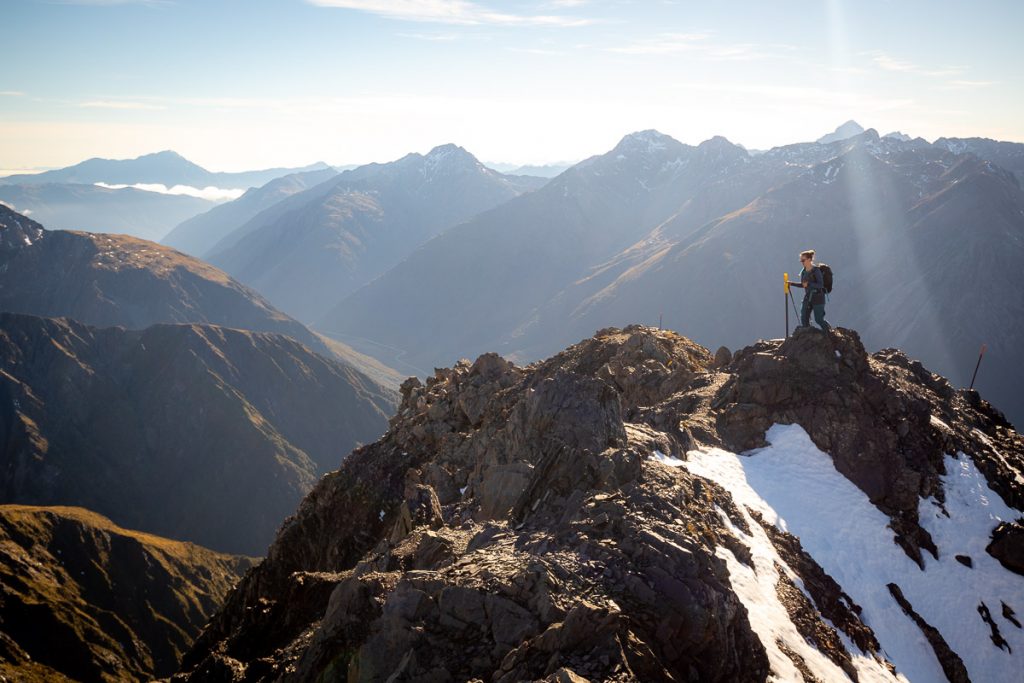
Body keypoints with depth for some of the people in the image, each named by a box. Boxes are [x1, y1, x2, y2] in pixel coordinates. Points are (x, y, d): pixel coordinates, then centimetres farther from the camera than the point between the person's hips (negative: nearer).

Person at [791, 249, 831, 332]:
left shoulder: (816, 270, -15)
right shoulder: (804, 271, 6)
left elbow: (821, 285, -19)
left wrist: (809, 284, -29)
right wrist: (792, 284, 7)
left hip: (818, 298, -7)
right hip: (807, 297, 7)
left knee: (819, 320, -1)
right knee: (804, 319, 1)